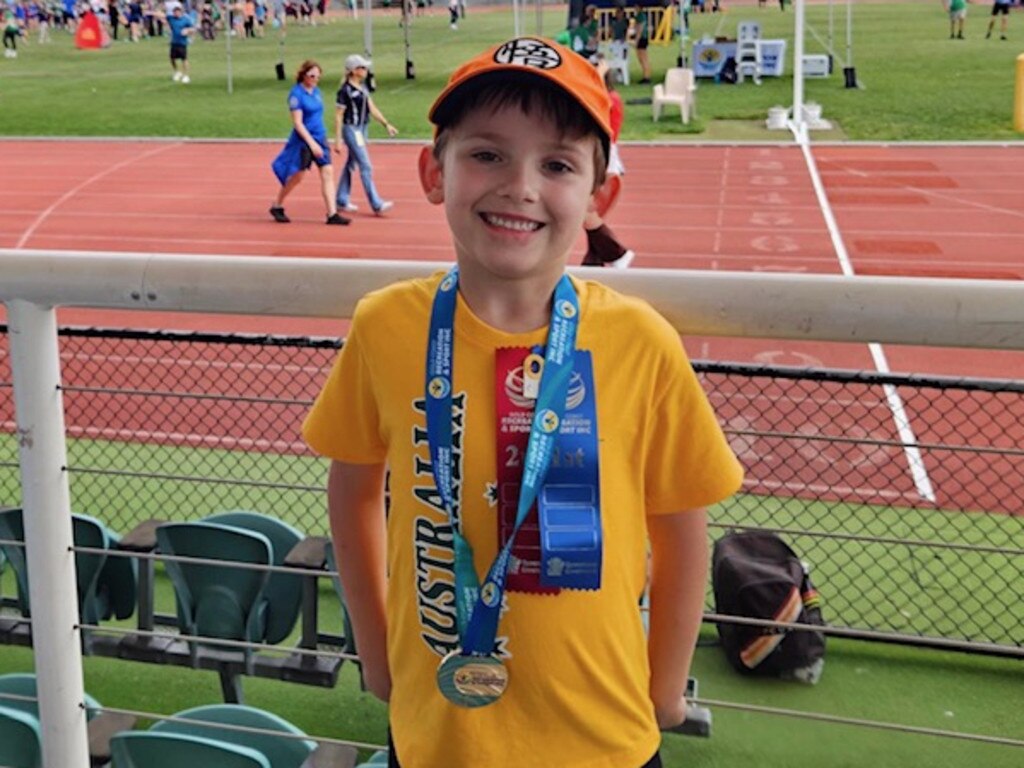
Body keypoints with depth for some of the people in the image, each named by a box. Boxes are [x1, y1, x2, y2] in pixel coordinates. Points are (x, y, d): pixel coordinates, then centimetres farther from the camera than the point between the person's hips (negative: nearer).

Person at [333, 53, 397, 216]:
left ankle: (342, 200, 23)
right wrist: (338, 140, -15)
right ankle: (376, 205, -8)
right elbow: (338, 116, -13)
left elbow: (372, 108, 13)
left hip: (362, 129, 8)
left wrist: (386, 124, 7)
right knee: (366, 167, -9)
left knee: (351, 165, 14)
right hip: (351, 130, -8)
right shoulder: (345, 90, -15)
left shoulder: (363, 87, 9)